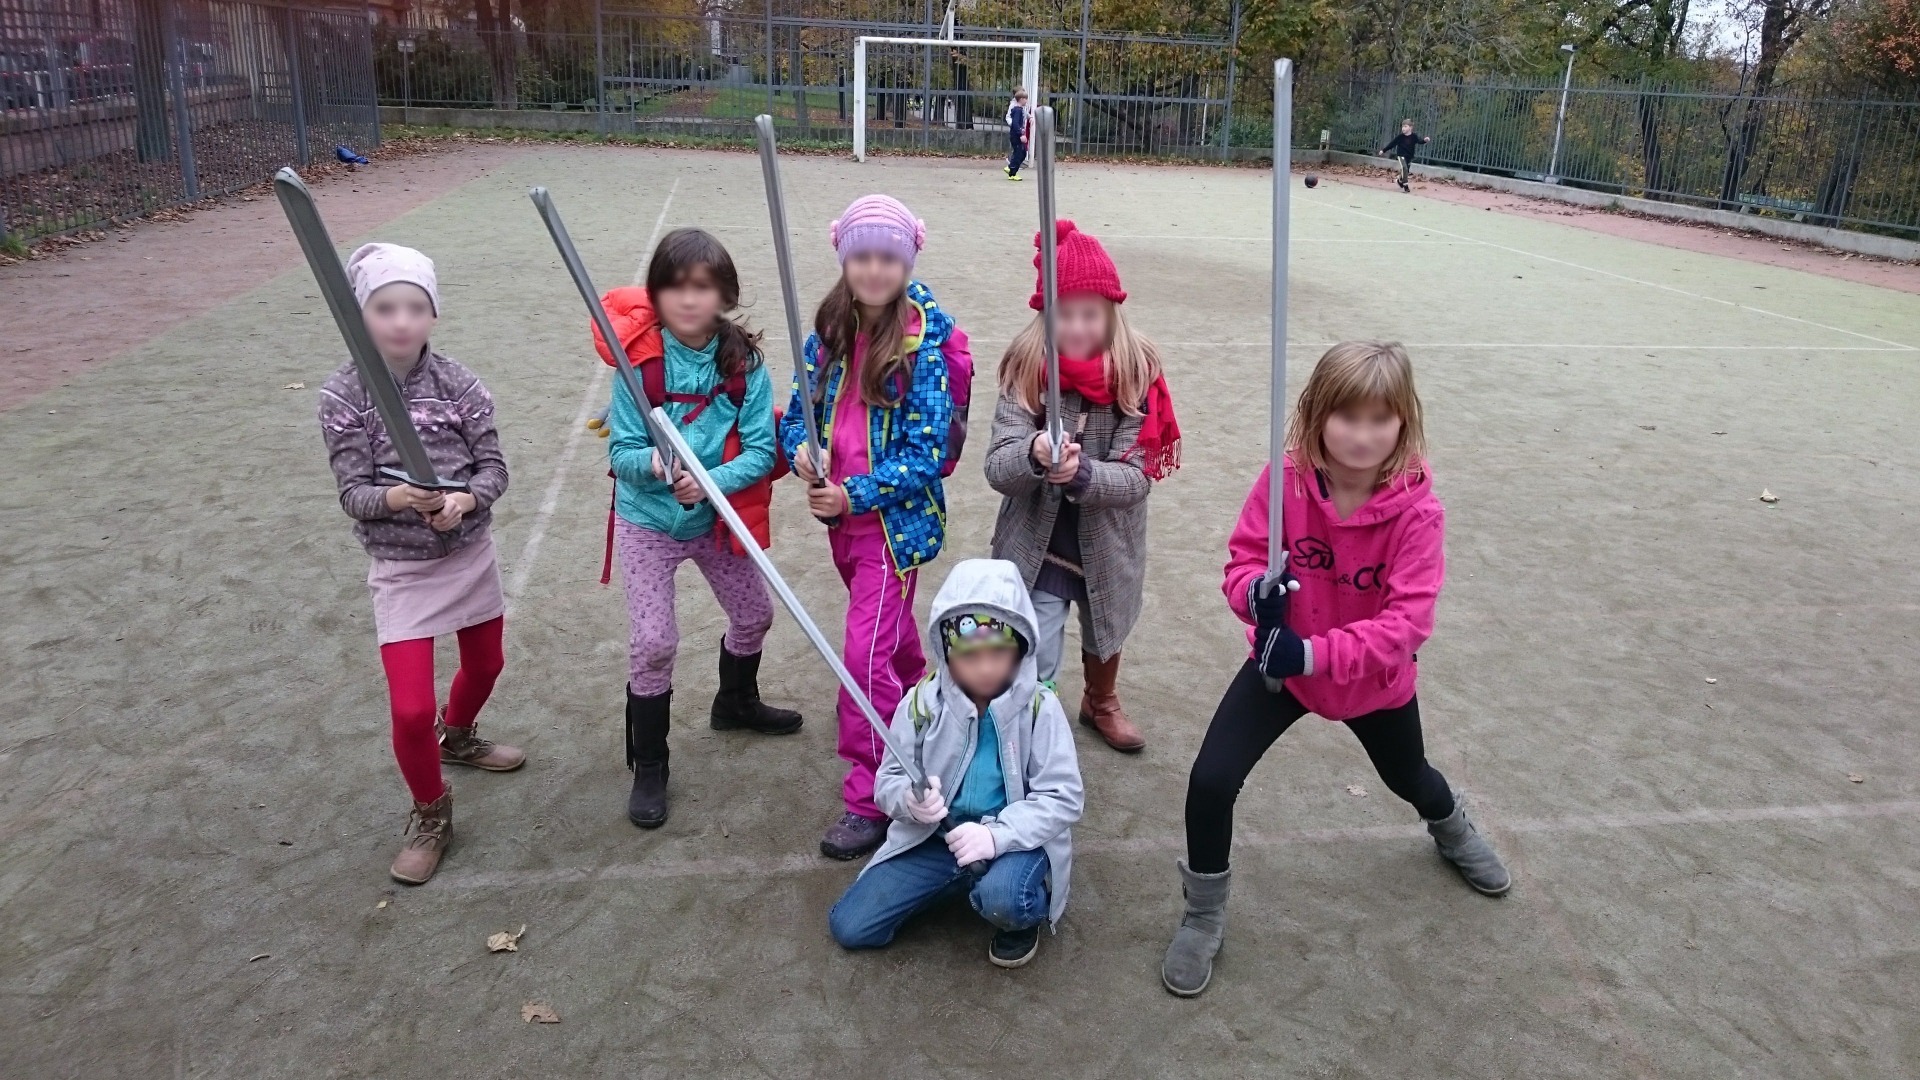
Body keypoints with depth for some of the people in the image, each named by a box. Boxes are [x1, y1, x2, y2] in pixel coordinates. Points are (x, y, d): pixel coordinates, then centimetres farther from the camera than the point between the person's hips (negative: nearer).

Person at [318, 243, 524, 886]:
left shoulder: (459, 384, -9)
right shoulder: (343, 397, -13)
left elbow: (494, 467, -8)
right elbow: (352, 493, -15)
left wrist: (465, 499, -29)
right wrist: (398, 498, -37)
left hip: (472, 554, 3)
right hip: (401, 569, -3)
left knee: (485, 664, 24)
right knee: (411, 709, -8)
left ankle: (457, 738, 57)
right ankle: (431, 814, 19)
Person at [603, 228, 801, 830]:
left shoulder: (744, 363, -14)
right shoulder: (639, 362, -19)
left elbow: (760, 450, -15)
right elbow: (620, 452, -18)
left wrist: (711, 481, -32)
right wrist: (653, 463, -40)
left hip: (717, 519, 3)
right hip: (647, 521, -3)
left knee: (754, 614, 19)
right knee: (653, 642, -5)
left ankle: (736, 703, 50)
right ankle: (648, 767, 15)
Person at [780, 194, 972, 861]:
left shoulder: (924, 343, -16)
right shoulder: (829, 330, 0)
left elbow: (925, 455, -17)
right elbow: (800, 410, 7)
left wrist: (854, 495, -25)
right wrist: (799, 449, -16)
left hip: (897, 521, -6)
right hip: (842, 516, 6)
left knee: (866, 653, -9)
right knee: (891, 630, 26)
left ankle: (871, 803, 3)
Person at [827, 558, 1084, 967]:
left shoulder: (1038, 707, -14)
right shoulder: (922, 701, -8)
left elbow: (1063, 797, -15)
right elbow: (889, 779, 0)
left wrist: (998, 834, -30)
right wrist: (910, 799, -26)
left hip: (1014, 838, -3)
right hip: (935, 836, 4)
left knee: (1002, 899, -38)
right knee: (850, 927, -3)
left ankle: (1026, 914, 3)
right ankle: (960, 881, 18)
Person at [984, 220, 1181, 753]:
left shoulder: (1135, 373, -15)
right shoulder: (1026, 369, -15)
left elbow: (1136, 478, -19)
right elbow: (996, 468, -21)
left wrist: (1081, 473, -39)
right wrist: (1034, 454, -43)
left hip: (1106, 546, 2)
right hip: (1036, 548, -2)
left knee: (1104, 634, 28)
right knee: (1031, 670, -6)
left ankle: (1101, 703, 58)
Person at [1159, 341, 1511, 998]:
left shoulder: (1416, 511, -26)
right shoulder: (1286, 480, -22)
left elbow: (1408, 619, -30)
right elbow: (1244, 556, -14)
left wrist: (1315, 654, -40)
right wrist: (1256, 595, -38)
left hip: (1374, 680, 0)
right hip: (1281, 664, 0)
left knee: (1408, 778, 28)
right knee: (1211, 781, -15)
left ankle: (1453, 831, 68)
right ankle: (1204, 917, 11)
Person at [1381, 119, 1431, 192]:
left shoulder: (1414, 137, -6)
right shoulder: (1400, 137, -8)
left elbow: (1419, 140, -17)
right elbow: (1392, 143, -3)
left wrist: (1425, 140, -39)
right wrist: (1383, 150, -1)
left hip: (1409, 156, 3)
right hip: (1401, 155, -3)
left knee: (1407, 170, 14)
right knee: (1404, 168, -21)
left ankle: (1400, 181, 44)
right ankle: (1405, 185, -13)